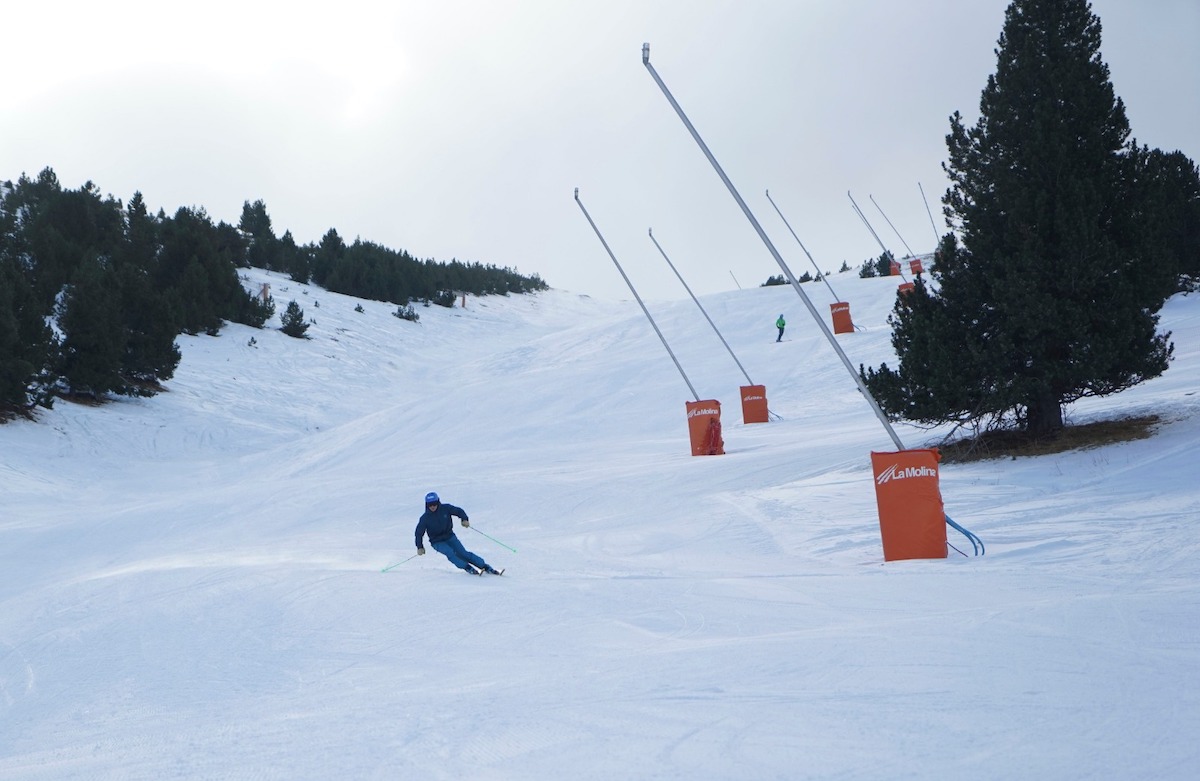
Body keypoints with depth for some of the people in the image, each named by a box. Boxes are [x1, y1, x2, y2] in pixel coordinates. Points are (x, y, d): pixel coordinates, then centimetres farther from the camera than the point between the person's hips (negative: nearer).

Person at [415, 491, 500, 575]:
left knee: (463, 553, -12)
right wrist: (420, 547, -13)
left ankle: (485, 566, -9)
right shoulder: (425, 518, -11)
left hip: (450, 537, 1)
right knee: (449, 552, -28)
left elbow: (458, 511, -3)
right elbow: (419, 533, -5)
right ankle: (467, 568, -22)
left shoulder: (445, 508, -10)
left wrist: (465, 519, -22)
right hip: (437, 542, -1)